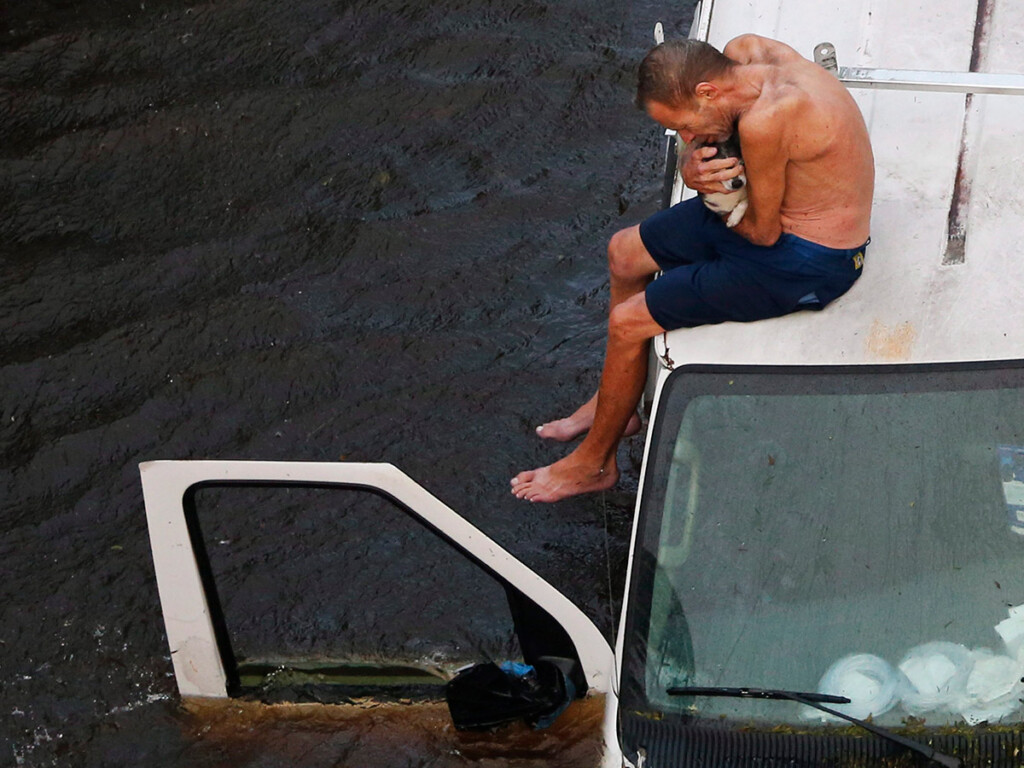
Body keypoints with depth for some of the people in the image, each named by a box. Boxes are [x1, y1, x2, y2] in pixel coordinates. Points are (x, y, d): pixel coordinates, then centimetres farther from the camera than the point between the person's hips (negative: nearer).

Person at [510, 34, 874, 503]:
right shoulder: (743, 52, -8)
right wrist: (691, 167, -17)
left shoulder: (764, 122, -35)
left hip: (807, 263, -10)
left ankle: (593, 463, 16)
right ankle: (614, 403, 35)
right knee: (625, 253, 17)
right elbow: (696, 142, 6)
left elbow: (762, 231, -23)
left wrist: (715, 193, -5)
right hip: (773, 214, 10)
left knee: (628, 323, -6)